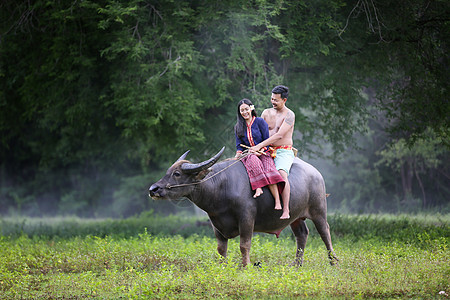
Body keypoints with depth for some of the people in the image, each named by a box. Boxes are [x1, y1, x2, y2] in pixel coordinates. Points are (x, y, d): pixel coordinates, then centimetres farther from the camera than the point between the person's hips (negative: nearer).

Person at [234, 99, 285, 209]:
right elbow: (239, 146, 12)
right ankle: (258, 188, -51)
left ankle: (278, 203, -41)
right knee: (253, 161, -37)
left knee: (268, 170, -31)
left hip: (263, 153, -3)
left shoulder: (260, 122, 3)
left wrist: (259, 151, -14)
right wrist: (236, 157, -6)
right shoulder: (238, 127, 14)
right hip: (248, 154, 3)